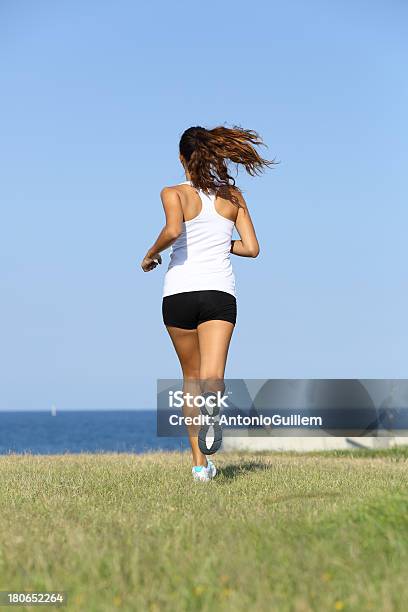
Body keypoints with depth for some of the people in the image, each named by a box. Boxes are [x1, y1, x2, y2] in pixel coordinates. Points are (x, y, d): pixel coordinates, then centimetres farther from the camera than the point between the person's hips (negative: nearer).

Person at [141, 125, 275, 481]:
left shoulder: (175, 194, 1)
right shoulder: (233, 196, 11)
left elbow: (173, 230, -19)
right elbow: (251, 248, 9)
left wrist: (151, 254, -1)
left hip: (180, 292, -1)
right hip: (220, 292, 1)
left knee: (191, 378, 16)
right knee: (213, 378, -12)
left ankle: (199, 461, 19)